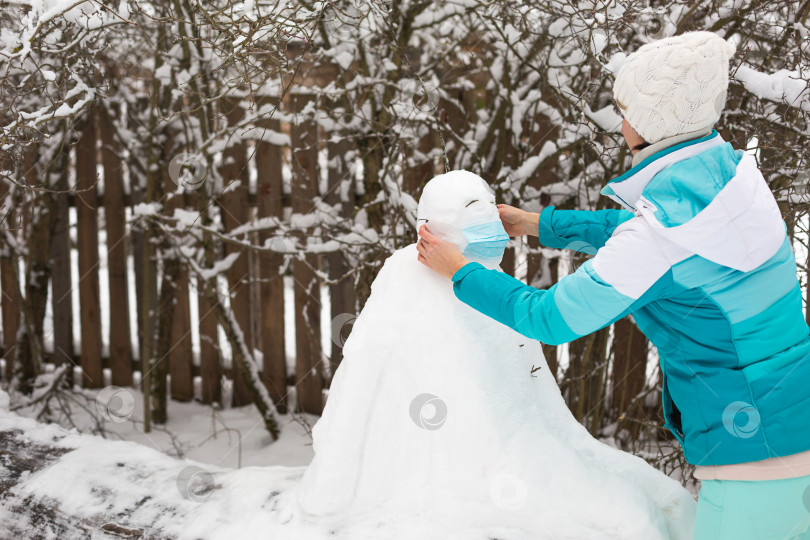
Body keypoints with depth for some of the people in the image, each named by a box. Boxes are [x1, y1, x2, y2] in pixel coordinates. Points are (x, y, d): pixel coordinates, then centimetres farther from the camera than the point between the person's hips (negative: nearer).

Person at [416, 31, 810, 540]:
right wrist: (535, 223, 27)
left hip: (758, 451, -8)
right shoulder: (730, 169, 2)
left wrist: (460, 272, 0)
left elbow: (551, 318, -13)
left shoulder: (666, 230, -23)